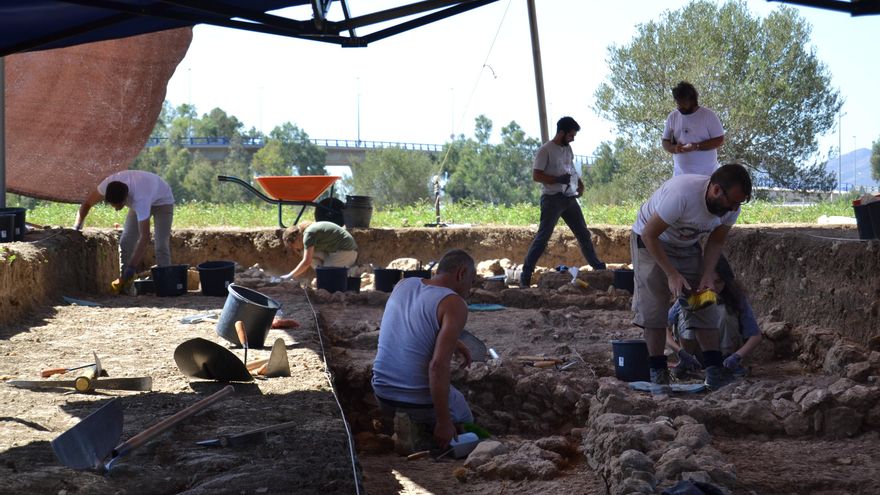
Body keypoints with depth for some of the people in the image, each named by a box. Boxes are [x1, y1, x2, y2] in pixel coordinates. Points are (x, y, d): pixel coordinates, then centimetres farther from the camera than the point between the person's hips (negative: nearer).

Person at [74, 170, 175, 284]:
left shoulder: (140, 198, -46)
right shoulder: (109, 184, -32)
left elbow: (144, 236, -46)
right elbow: (87, 203, -14)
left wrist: (132, 268, -49)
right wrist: (76, 228, -21)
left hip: (162, 201, -6)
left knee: (160, 245, -19)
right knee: (125, 241, -5)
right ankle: (124, 283, -1)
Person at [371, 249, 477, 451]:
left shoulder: (402, 285, 5)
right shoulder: (455, 304, -15)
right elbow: (438, 365, -25)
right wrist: (443, 422, -20)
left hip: (382, 394, 5)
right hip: (420, 402, -5)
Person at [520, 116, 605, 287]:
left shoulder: (568, 149, 14)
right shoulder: (545, 150, -10)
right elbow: (536, 175, -14)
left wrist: (579, 183, 8)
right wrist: (558, 179, -23)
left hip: (570, 198, 7)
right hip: (552, 198, -7)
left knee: (583, 234, 13)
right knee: (543, 237, -9)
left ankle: (597, 265, 25)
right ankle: (525, 274, -6)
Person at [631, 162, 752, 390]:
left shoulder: (731, 206, -20)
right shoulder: (681, 194, -40)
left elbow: (716, 241, -3)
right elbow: (648, 235, -29)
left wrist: (707, 276, -18)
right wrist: (672, 274, -31)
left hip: (688, 245, 5)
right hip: (651, 241, -5)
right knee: (653, 304, -11)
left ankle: (714, 367, -6)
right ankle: (657, 369, -1)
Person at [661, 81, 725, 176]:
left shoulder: (708, 115, -4)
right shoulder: (672, 117, 8)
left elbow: (719, 140, -6)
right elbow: (665, 142, 12)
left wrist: (696, 146, -19)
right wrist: (674, 148, -13)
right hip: (680, 175, 3)